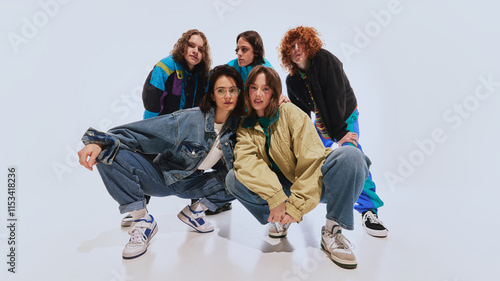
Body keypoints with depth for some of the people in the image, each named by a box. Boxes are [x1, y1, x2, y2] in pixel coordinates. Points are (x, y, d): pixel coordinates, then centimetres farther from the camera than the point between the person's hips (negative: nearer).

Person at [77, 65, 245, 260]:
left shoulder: (236, 126, -7)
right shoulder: (190, 119, -22)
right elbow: (139, 132, -24)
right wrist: (100, 143, -37)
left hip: (191, 185, 3)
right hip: (160, 178, -3)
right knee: (109, 153, -26)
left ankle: (195, 210, 4)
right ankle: (142, 221, -13)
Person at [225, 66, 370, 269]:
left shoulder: (290, 113, -12)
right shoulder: (245, 126, -1)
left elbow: (312, 159, -20)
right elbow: (246, 161, -19)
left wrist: (296, 206, -25)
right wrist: (276, 199, -34)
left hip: (313, 182, -2)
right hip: (282, 186, 3)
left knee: (350, 156, -31)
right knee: (234, 179, -20)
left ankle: (332, 231, -17)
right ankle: (279, 220, 1)